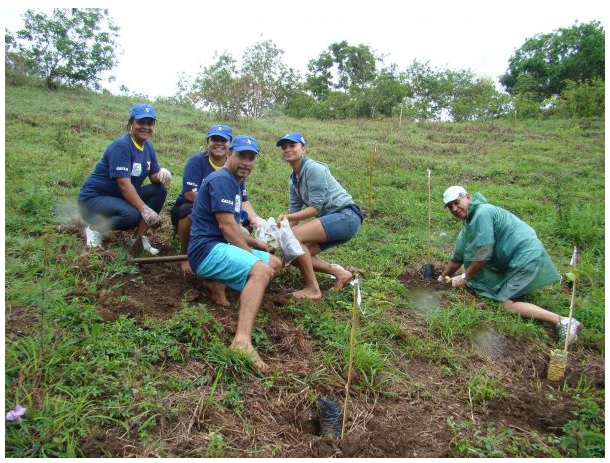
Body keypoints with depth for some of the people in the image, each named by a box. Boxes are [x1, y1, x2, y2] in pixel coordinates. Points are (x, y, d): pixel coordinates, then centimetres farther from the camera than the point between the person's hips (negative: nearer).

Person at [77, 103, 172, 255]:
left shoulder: (148, 146, 4)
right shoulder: (121, 145, -21)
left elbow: (154, 176, 2)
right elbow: (124, 184, -29)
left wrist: (162, 174, -24)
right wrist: (144, 209, -39)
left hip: (122, 197, 8)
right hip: (93, 197, -8)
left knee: (160, 190, -11)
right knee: (133, 215, -35)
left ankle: (138, 236, -5)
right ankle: (95, 228, -5)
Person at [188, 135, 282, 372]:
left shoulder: (237, 183, 20)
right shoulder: (221, 179, -12)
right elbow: (226, 225, -19)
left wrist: (254, 243, 16)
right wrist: (252, 255, -12)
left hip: (221, 246, 10)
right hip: (207, 249, -10)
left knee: (275, 262, 15)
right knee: (261, 270, -32)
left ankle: (219, 283, -3)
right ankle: (242, 341, -46)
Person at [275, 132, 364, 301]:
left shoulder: (313, 168, -13)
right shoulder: (293, 180, 13)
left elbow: (315, 208, -17)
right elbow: (294, 212, 10)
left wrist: (286, 217, -24)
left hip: (347, 216, -9)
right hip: (332, 219, 9)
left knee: (295, 237, -23)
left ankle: (312, 289, -11)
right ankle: (340, 273, 11)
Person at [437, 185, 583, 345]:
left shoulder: (482, 212, -18)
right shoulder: (469, 221, 13)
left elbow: (483, 254, -20)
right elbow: (458, 257, 20)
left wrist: (464, 277, -9)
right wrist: (442, 278, 25)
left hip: (526, 257, -10)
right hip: (511, 258, 10)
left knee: (507, 303, -15)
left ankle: (563, 322, -18)